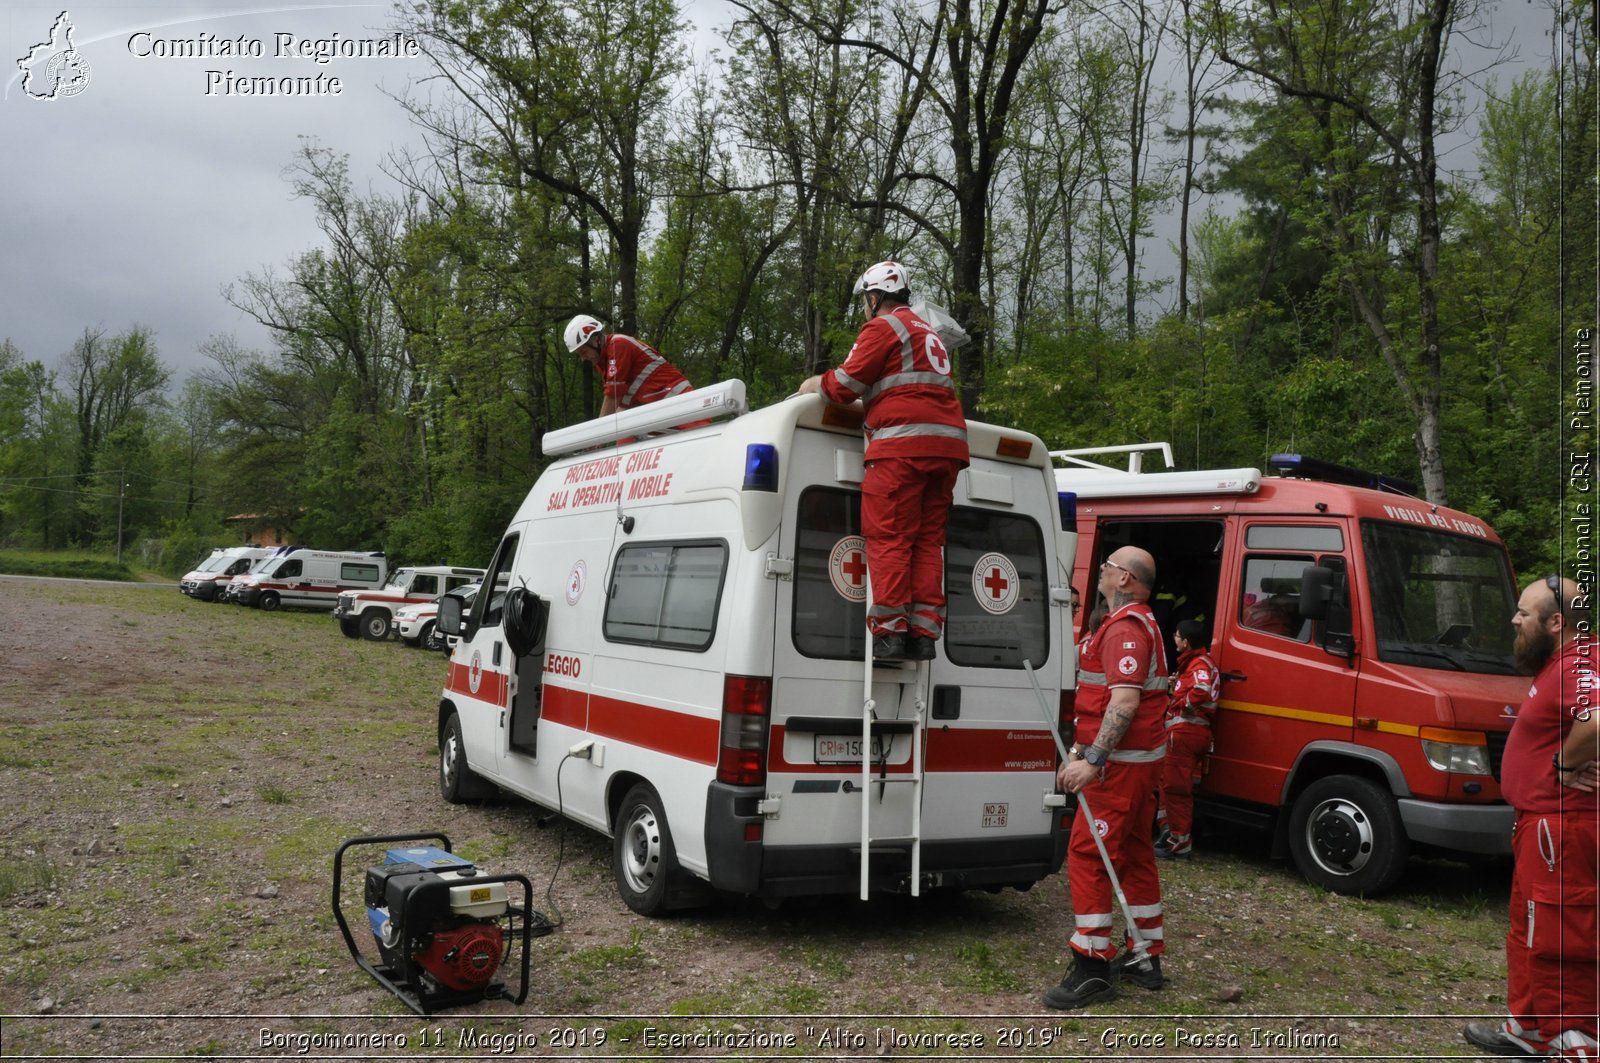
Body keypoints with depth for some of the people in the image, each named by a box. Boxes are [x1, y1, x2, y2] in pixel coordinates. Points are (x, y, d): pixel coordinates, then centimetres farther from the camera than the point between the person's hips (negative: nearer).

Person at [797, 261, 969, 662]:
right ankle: (924, 633, 3)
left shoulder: (883, 327, 2)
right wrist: (865, 399, 31)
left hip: (904, 443, -8)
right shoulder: (927, 333, 29)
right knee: (928, 541, 6)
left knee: (889, 539, -7)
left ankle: (889, 632, -11)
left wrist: (814, 384, 16)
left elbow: (844, 385, -3)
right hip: (948, 445, 8)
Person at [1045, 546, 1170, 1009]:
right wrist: (1080, 753, 25)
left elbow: (1124, 702, -27)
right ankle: (1146, 958, 25)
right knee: (1134, 854, 16)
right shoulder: (1138, 624, 19)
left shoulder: (1126, 628, -16)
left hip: (1121, 763, -11)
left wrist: (1092, 760, -30)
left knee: (1087, 855, -9)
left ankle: (1093, 968, -6)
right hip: (1138, 761, 11)